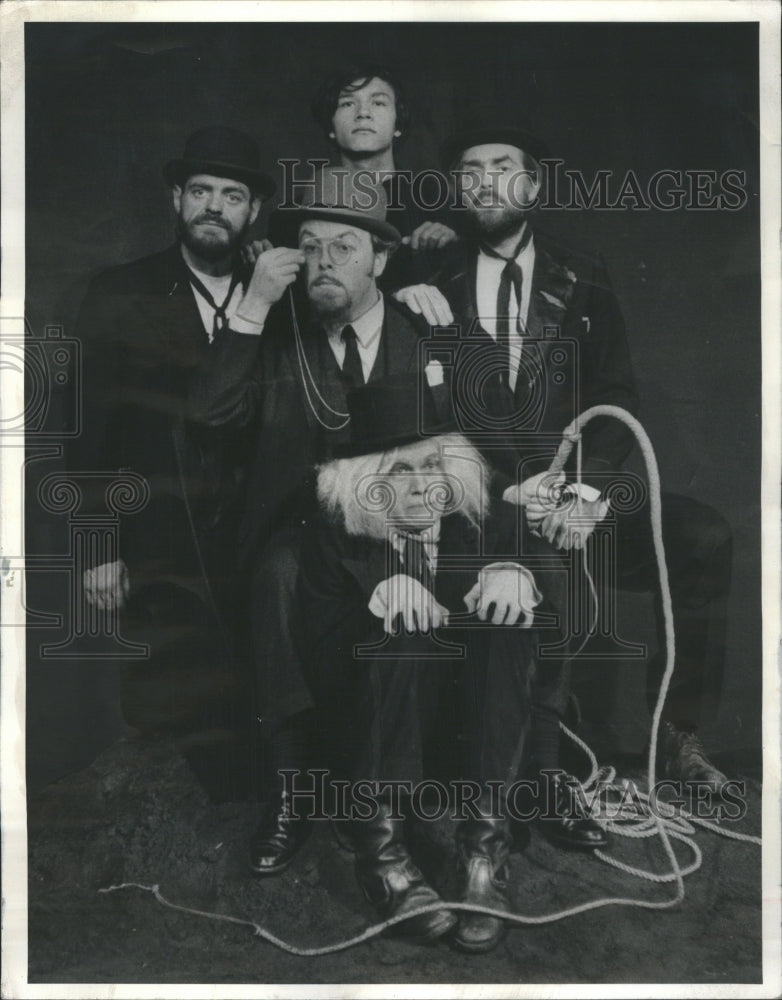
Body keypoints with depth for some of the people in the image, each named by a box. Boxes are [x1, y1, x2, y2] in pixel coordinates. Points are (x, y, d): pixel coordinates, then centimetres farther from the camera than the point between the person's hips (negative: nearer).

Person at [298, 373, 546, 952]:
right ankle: (382, 843, -29)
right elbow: (322, 660, -12)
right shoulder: (336, 538, -5)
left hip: (475, 721, 2)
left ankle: (485, 840, -29)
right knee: (403, 639, -31)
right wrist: (377, 597, -31)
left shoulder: (486, 520, 0)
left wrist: (515, 571, -28)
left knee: (506, 624, -26)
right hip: (377, 725, -2)